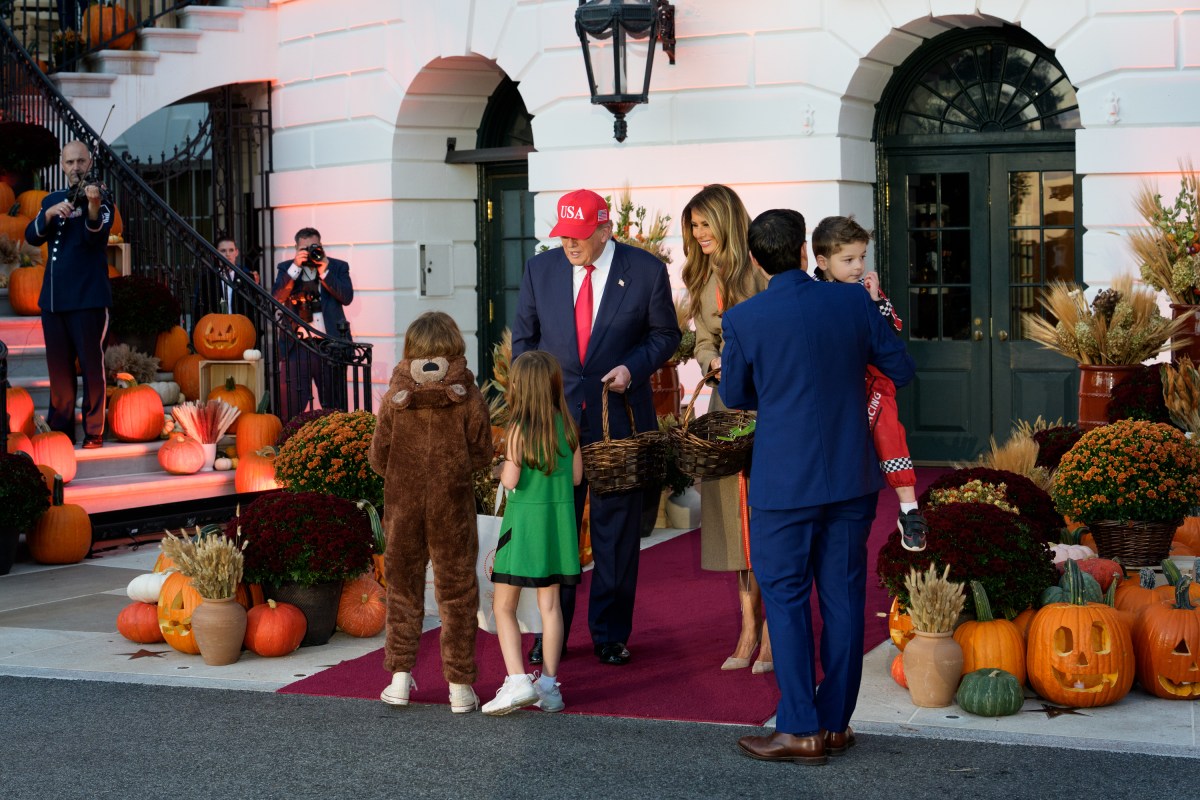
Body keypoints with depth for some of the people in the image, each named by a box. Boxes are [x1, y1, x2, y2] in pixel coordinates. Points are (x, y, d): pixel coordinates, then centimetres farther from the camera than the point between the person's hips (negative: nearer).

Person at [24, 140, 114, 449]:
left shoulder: (100, 197, -1)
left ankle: (93, 431, 3)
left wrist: (93, 206, -38)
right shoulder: (52, 200, 15)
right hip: (53, 296, 5)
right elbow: (32, 236, 3)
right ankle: (60, 427, 22)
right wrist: (49, 214, -16)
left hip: (87, 296, -5)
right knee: (58, 365, 11)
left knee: (90, 363, -4)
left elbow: (96, 237, -19)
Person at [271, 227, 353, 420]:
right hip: (297, 347, 0)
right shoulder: (286, 268, 10)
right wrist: (296, 267, -12)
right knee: (291, 405, -5)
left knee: (335, 407, 6)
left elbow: (347, 297, -4)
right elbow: (277, 296, -6)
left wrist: (324, 271, -11)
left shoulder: (338, 267, 10)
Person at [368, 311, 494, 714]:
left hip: (403, 503, 1)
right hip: (453, 507, -1)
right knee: (456, 590, 7)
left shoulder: (394, 398, -6)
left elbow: (378, 457, -1)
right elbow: (481, 453, -3)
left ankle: (400, 674, 14)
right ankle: (460, 684, 8)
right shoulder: (468, 398, -9)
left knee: (403, 588, 14)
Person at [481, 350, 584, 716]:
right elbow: (576, 476, 7)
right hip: (559, 518, 5)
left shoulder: (519, 429, -13)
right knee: (550, 604, 10)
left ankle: (517, 681, -9)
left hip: (525, 518, -5)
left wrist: (503, 467, 3)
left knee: (504, 606, 2)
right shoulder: (567, 425, 2)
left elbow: (510, 480, -17)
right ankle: (548, 684, 13)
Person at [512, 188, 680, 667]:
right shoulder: (540, 270, 3)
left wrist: (633, 368, -11)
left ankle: (610, 635, 16)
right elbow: (523, 338, 12)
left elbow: (665, 335, 6)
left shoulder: (646, 271, -4)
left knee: (617, 528, 4)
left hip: (619, 415, -2)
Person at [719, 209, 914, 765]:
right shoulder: (853, 302, -3)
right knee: (842, 598, 10)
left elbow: (734, 396, 4)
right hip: (852, 476, 3)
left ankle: (800, 730, 5)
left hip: (783, 483, -3)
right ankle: (836, 723, 17)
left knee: (786, 600, 4)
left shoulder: (743, 320, -10)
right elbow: (902, 370, 7)